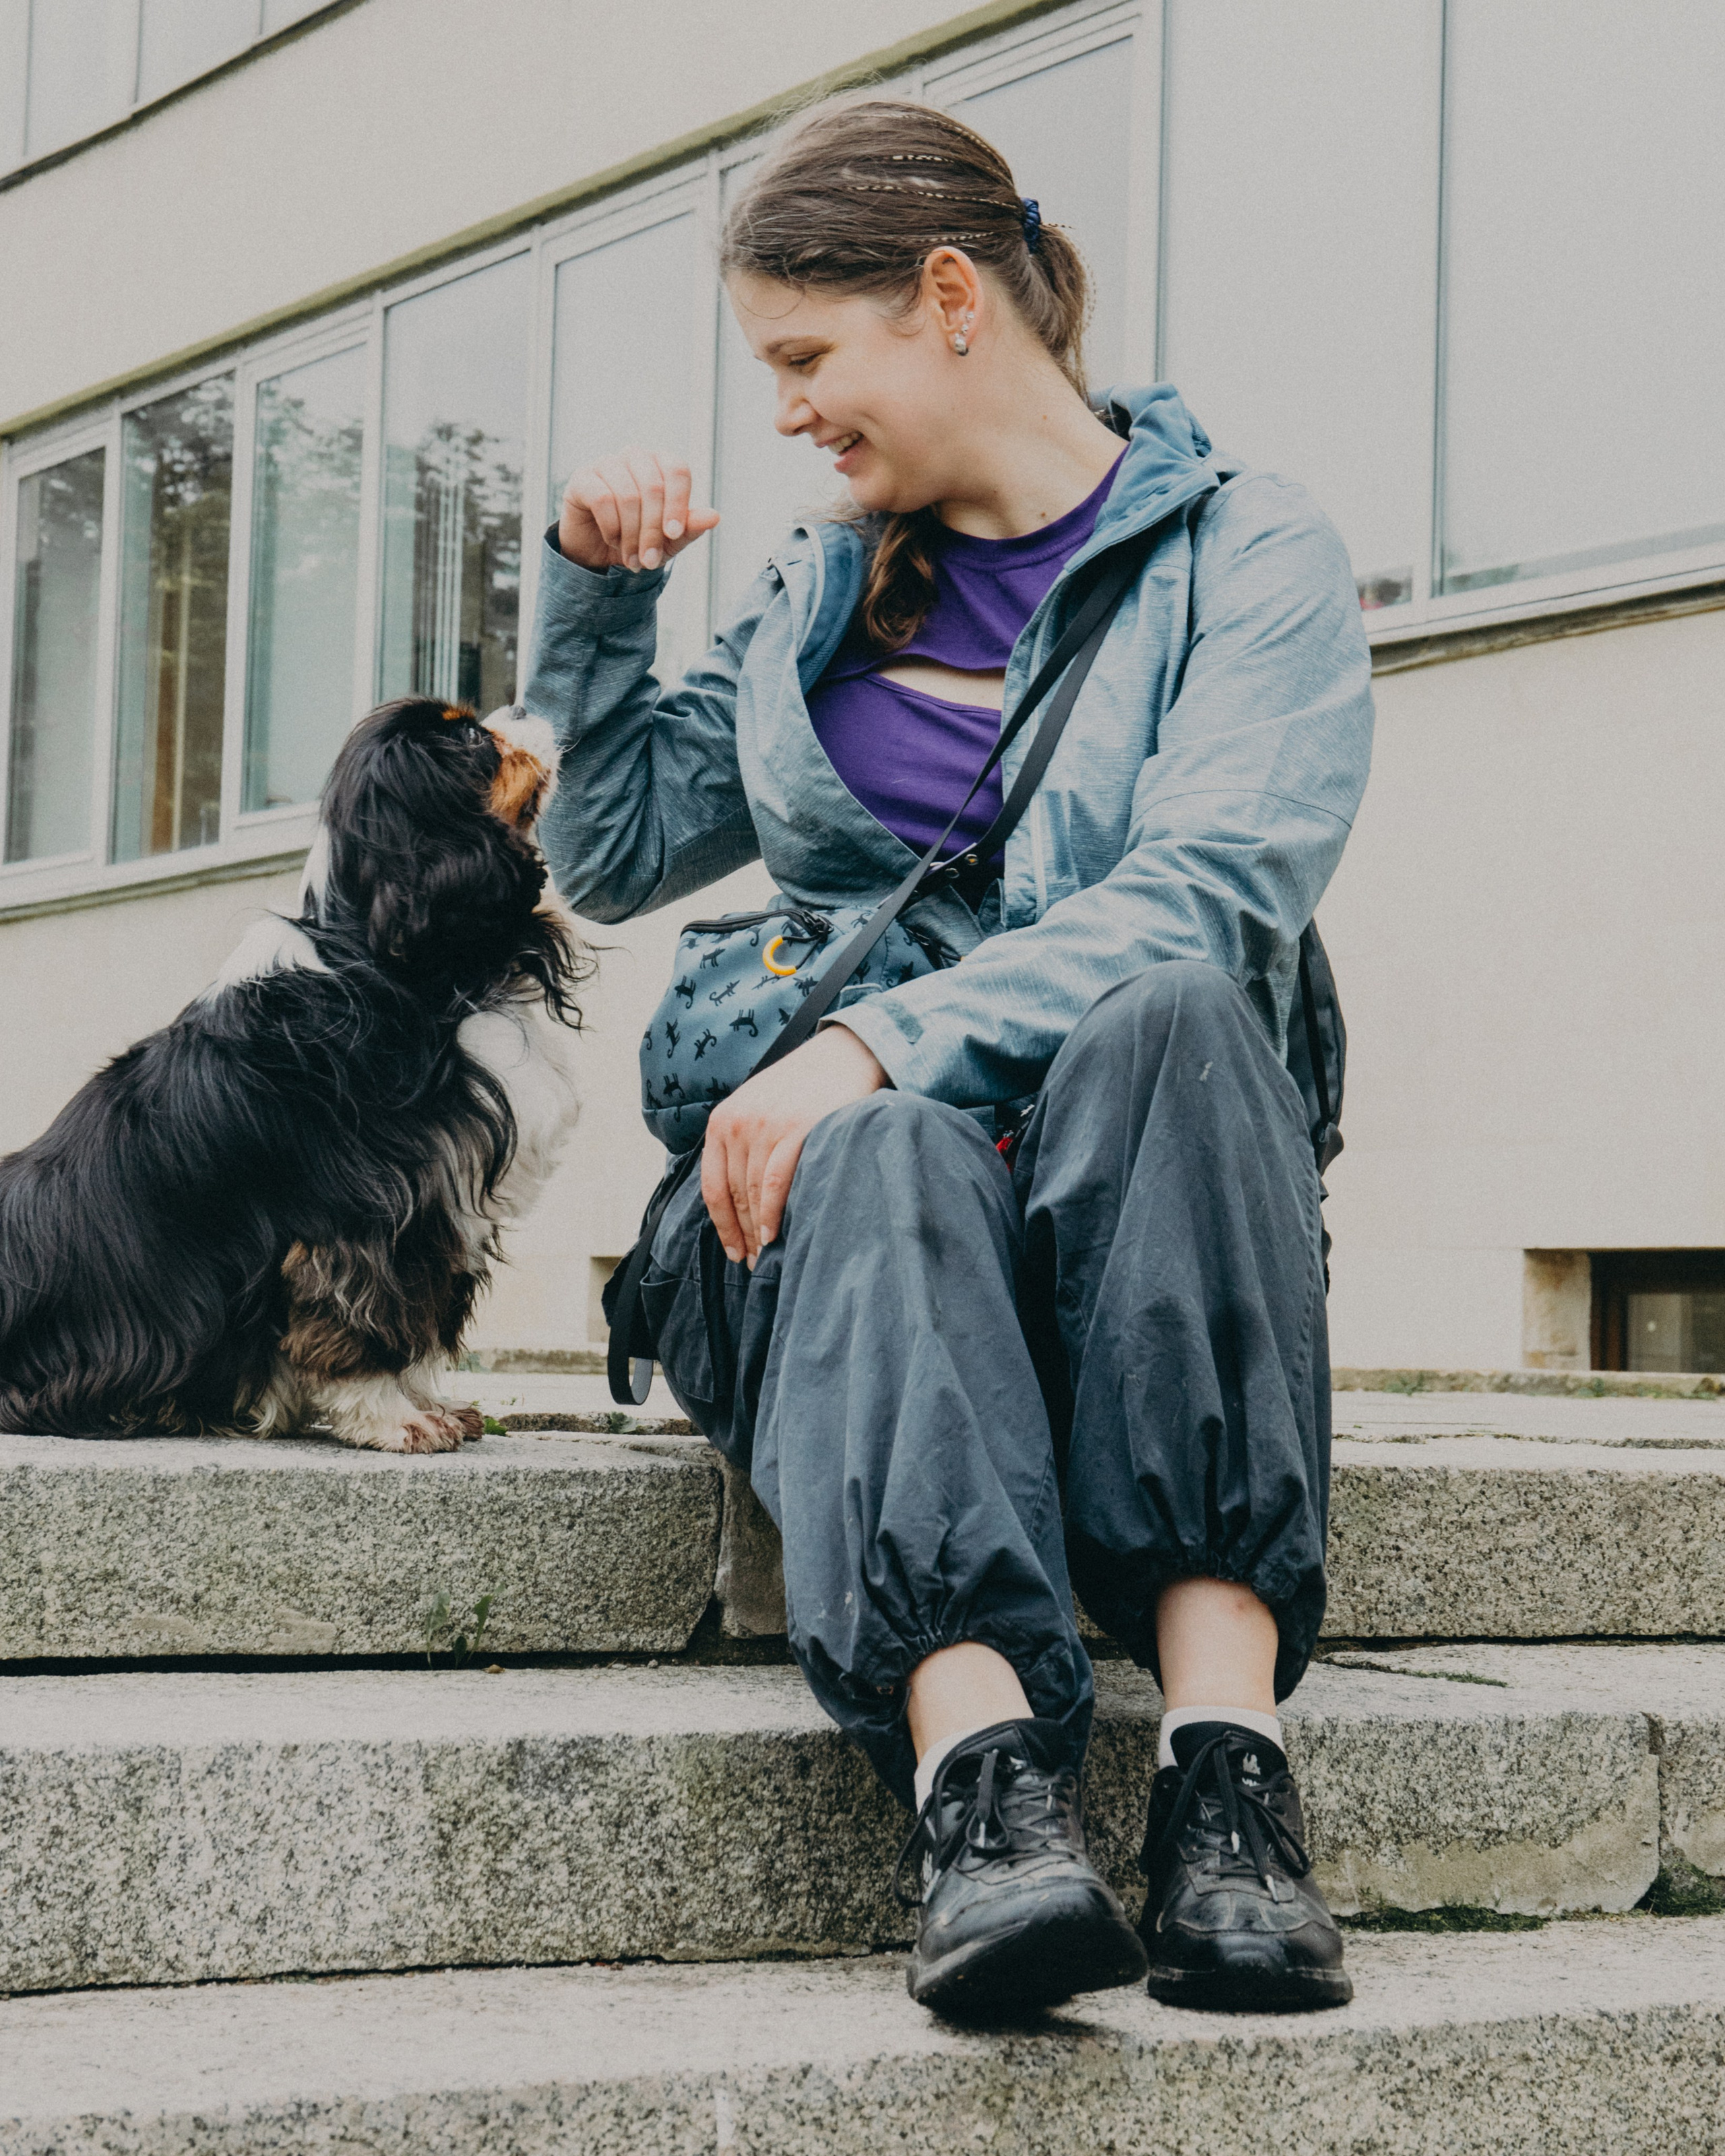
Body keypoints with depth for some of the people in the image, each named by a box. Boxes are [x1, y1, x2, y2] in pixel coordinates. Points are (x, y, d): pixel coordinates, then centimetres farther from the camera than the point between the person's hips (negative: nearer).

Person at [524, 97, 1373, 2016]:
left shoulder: (1248, 556, 4)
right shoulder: (824, 589, 22)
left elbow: (1209, 897, -14)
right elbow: (612, 855, 28)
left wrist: (882, 1043, -27)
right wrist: (598, 589, 13)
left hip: (1130, 1202, -2)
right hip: (832, 1180, 2)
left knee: (1173, 1022, -36)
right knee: (890, 1159, -34)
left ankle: (1226, 1756, -46)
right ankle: (981, 1785, -56)